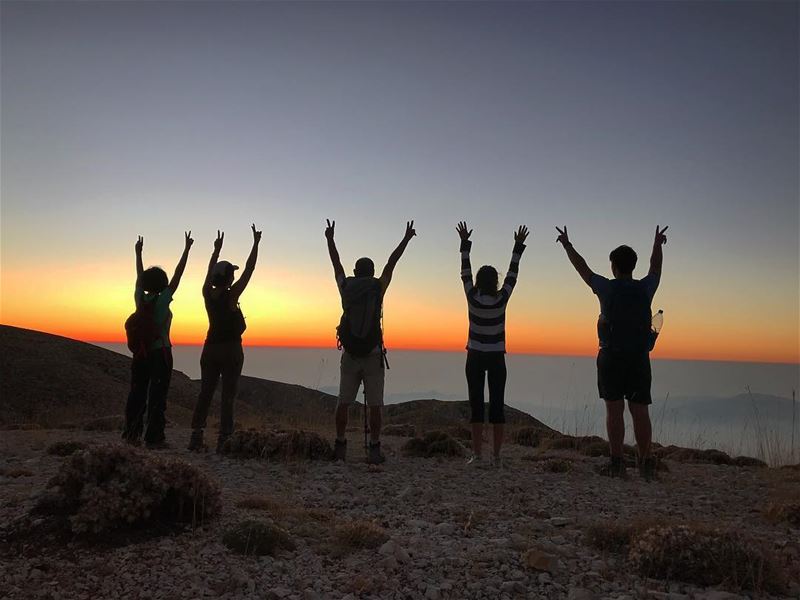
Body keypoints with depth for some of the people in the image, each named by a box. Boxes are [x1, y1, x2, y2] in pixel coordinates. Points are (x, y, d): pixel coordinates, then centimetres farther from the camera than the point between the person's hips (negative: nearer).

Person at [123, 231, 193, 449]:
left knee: (137, 393, 14)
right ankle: (154, 438, 2)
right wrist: (186, 250, -5)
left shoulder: (140, 300, 0)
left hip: (140, 354, 5)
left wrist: (138, 253, 27)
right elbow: (177, 275, -10)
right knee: (157, 396, -1)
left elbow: (139, 276, 14)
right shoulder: (162, 301, -12)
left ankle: (131, 433, 22)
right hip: (160, 354, -5)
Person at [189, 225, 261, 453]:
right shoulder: (231, 296, -13)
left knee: (205, 393, 8)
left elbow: (209, 271, 18)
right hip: (231, 350, -6)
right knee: (227, 396, -2)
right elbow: (249, 269, -10)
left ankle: (196, 437, 10)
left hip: (210, 348, 6)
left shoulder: (208, 294, 0)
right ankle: (224, 439, -2)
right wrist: (256, 243, -3)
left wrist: (217, 249, 28)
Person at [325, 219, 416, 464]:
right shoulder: (378, 286, -1)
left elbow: (336, 264, 18)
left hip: (349, 354, 2)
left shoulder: (345, 287, 4)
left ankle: (340, 446, 13)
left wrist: (330, 238, 33)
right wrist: (406, 239, 23)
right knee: (374, 405, 1)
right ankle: (374, 449, 1)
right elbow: (391, 264, 10)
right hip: (373, 354, -2)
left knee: (343, 403, 10)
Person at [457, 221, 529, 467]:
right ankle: (496, 456, 3)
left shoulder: (472, 297, -8)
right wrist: (519, 245, 11)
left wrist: (465, 243, 10)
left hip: (475, 357, 0)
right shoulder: (502, 298, -7)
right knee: (497, 405, 2)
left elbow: (465, 271, 3)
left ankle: (477, 454, 0)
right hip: (497, 358, 0)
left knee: (476, 405, 1)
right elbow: (513, 272, 3)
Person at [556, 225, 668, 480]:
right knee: (640, 412, 5)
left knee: (615, 410, -1)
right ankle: (646, 463, 7)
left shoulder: (607, 288, -4)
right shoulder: (645, 288, 4)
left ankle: (617, 462, -3)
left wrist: (567, 245, 25)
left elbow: (583, 268, 10)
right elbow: (656, 268, 26)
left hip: (612, 356, -3)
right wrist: (658, 244, 44)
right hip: (640, 358, 3)